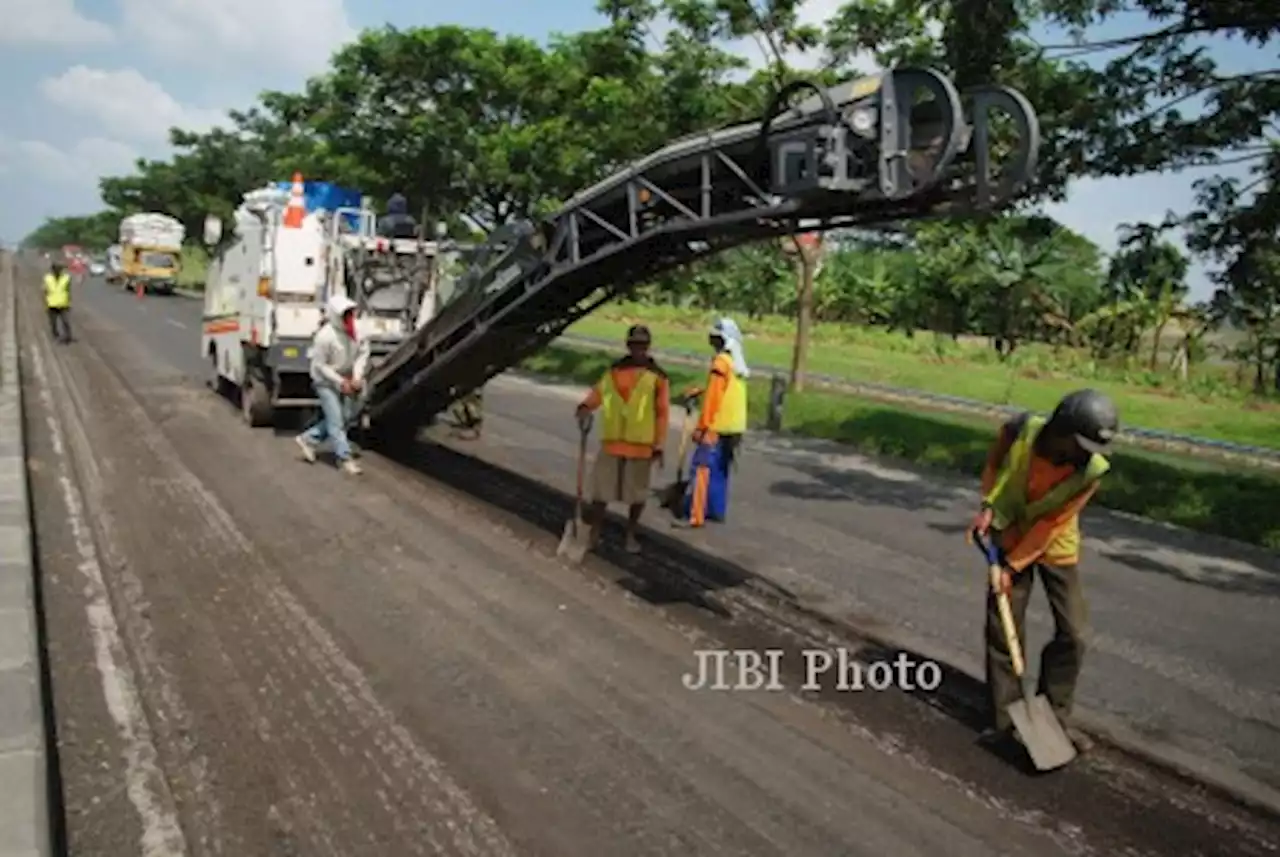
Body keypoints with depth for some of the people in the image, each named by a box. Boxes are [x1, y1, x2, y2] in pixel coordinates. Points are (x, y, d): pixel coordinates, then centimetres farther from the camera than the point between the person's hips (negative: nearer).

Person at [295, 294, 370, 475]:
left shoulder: (354, 332, -6)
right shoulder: (325, 336, -24)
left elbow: (362, 353, 3)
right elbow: (319, 365, -20)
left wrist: (357, 376, -10)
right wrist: (340, 382, -22)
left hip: (345, 382, 7)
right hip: (326, 383, -7)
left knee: (343, 418, 11)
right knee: (336, 421, -7)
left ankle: (308, 439, 27)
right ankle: (345, 458, -2)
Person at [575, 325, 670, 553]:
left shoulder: (657, 377, -1)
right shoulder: (614, 371, 7)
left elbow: (662, 413, -1)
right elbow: (598, 391, 4)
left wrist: (659, 446, -3)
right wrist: (585, 407, -19)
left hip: (641, 445, -2)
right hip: (611, 441, 2)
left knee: (637, 493, 9)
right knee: (601, 488, 6)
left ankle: (631, 535, 27)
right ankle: (594, 534, 19)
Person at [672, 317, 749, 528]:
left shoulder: (721, 362, -16)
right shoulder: (738, 362, 12)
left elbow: (712, 397, -19)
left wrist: (701, 427, -16)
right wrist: (699, 391, 21)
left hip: (717, 426, -9)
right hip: (734, 426, 9)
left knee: (702, 468, -8)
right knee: (720, 470, 16)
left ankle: (694, 516, -9)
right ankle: (717, 510, 23)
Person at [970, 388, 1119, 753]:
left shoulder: (1090, 469, -25)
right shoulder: (1020, 431, -25)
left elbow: (1050, 525, -22)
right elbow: (994, 464, -2)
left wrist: (1013, 566, -20)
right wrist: (988, 507, -15)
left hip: (1057, 548, 0)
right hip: (1010, 537, 0)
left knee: (1072, 635, 2)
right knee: (1003, 631, 3)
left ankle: (1055, 715, 22)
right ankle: (1006, 716, 17)